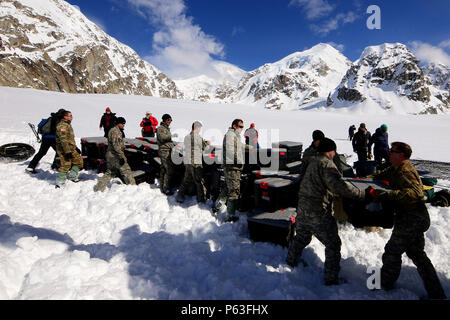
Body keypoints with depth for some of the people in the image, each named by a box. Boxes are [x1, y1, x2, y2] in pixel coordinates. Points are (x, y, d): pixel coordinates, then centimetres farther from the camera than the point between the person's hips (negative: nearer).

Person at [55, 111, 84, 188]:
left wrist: (75, 148, 26)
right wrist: (67, 152, -27)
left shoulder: (68, 124, 17)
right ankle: (59, 183, 0)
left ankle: (73, 177, 22)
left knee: (79, 160, 13)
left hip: (71, 149, 10)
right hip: (64, 150, -10)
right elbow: (64, 140, -24)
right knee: (65, 165, -9)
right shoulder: (62, 126, -17)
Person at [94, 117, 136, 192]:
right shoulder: (115, 131, -14)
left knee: (109, 173, 15)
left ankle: (99, 188, 16)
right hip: (115, 156, -10)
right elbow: (116, 145, -22)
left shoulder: (117, 131, 19)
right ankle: (133, 186, -1)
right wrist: (122, 156, -24)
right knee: (126, 170, -4)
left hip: (110, 156, 10)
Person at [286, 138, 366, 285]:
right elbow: (337, 185, -26)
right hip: (318, 213, -9)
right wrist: (361, 194, -20)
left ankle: (290, 261, 46)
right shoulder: (326, 163, -14)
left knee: (301, 238, 28)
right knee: (333, 244, 7)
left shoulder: (313, 162, 15)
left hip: (302, 208, 9)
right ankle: (331, 279, 15)